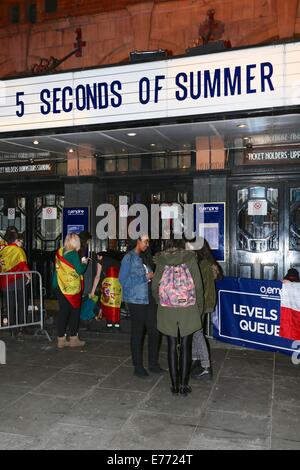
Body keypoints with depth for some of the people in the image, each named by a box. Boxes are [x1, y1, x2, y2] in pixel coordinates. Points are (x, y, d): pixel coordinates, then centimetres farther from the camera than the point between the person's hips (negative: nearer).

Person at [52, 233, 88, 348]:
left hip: (59, 286, 6)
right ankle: (73, 339, 13)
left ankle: (61, 340, 14)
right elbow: (80, 270, -16)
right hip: (72, 287, -6)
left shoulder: (59, 252, 5)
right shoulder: (73, 253, -14)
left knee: (63, 312, 10)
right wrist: (84, 263, 4)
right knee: (75, 312, 7)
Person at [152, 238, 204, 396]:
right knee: (185, 347, 9)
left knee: (172, 347, 11)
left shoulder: (161, 260, -1)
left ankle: (175, 385, 18)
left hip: (167, 310, 1)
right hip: (188, 310, -1)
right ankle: (184, 385, 16)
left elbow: (155, 286, 0)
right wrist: (199, 308, 6)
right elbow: (198, 286, -5)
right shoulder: (190, 258, -5)